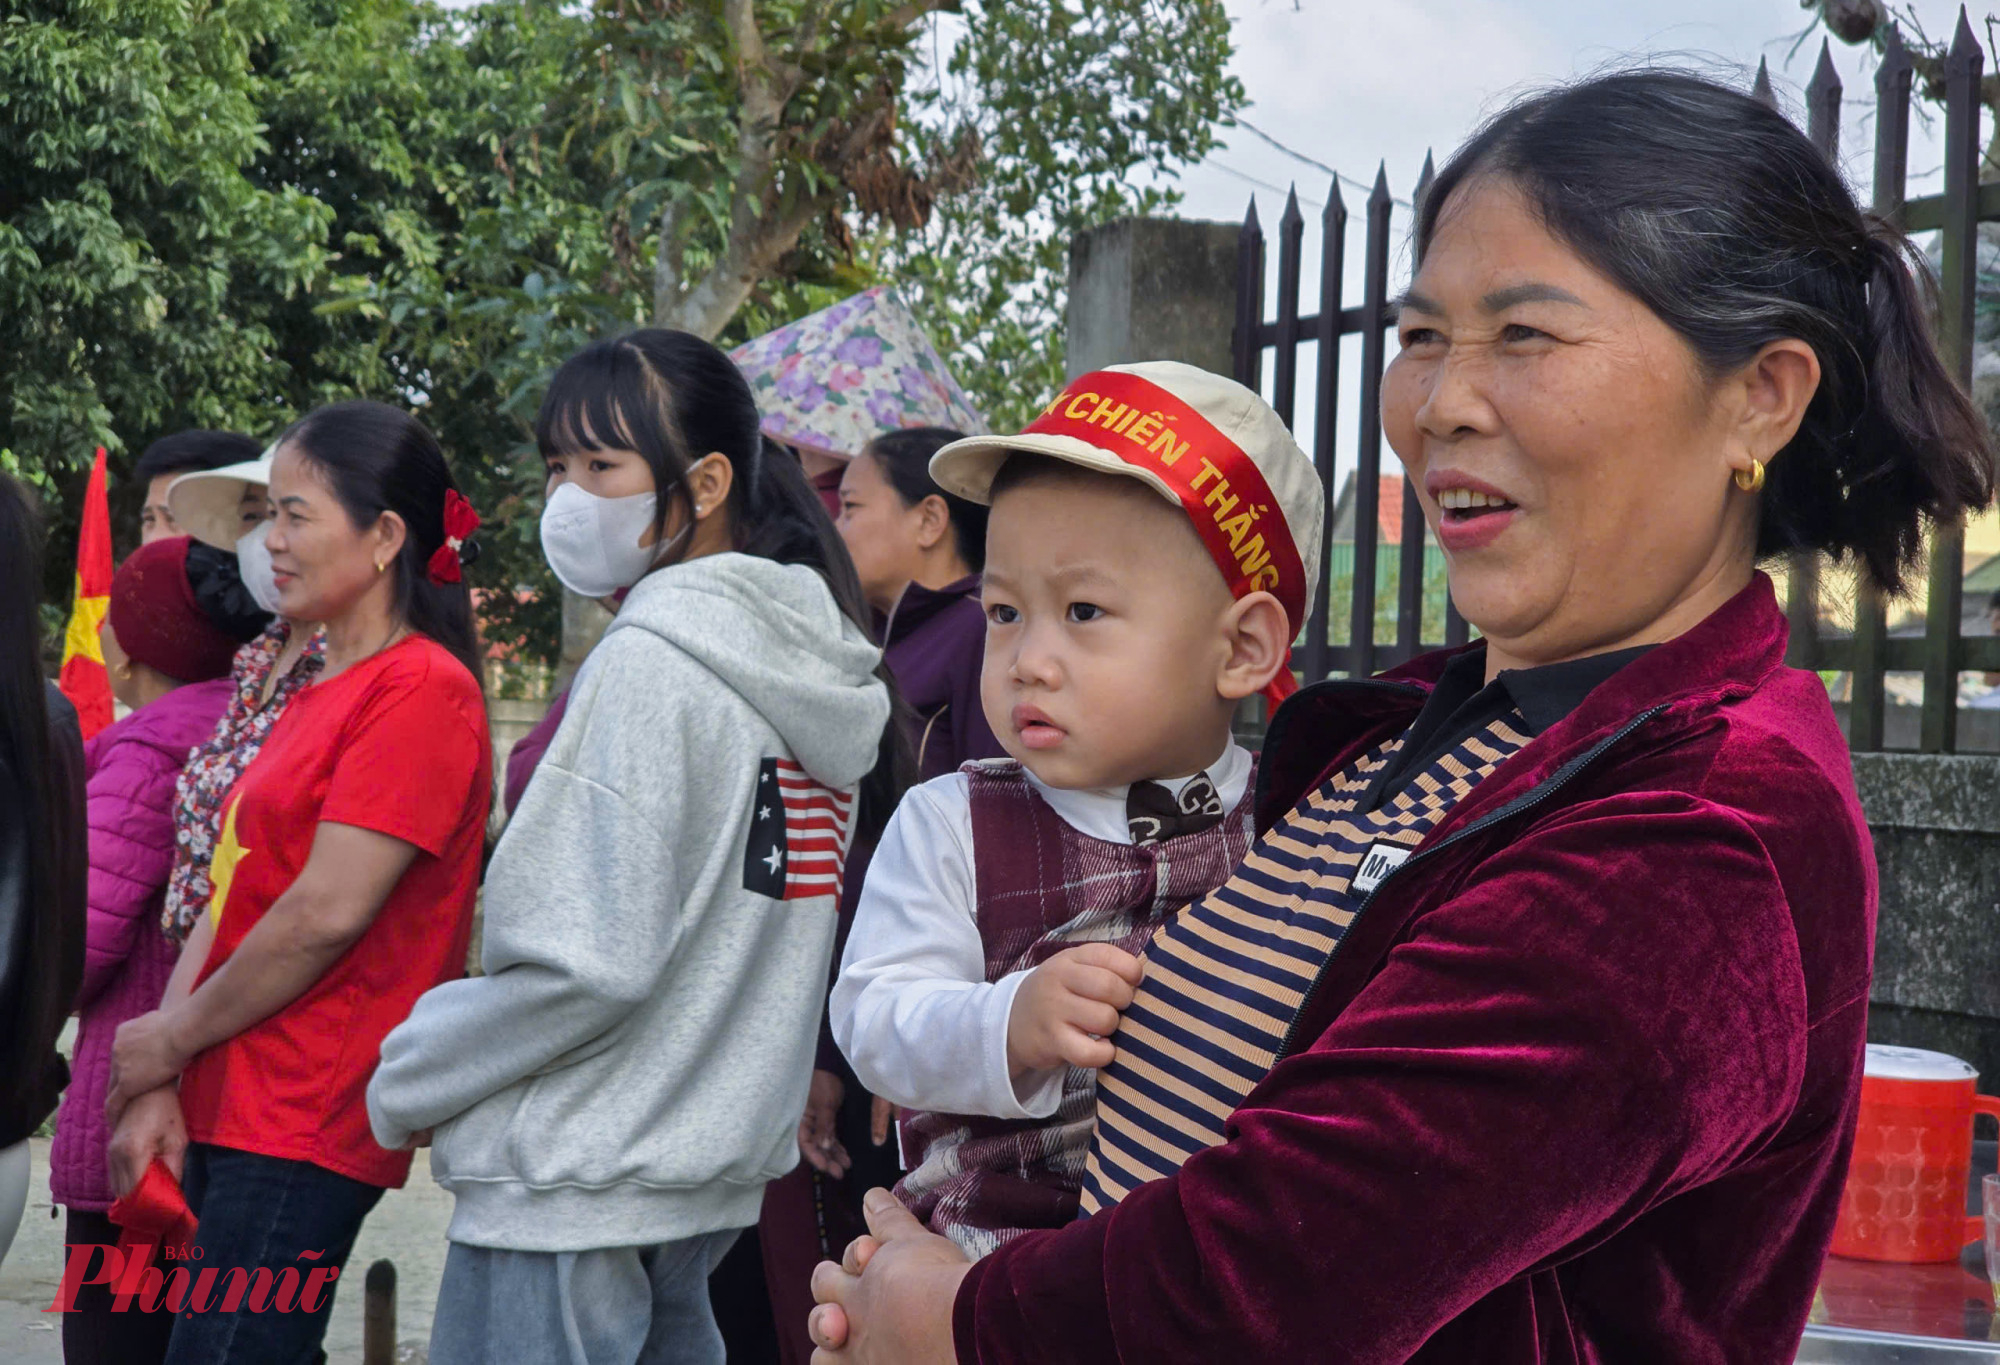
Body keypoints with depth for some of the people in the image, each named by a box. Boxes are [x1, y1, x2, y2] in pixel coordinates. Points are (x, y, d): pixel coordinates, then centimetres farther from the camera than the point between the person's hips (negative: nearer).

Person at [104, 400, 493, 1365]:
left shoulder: (421, 690, -10)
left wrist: (169, 1041, -5)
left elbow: (328, 912, -17)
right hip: (232, 1120, 9)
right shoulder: (320, 698, 18)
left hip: (302, 1136, -9)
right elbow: (228, 900, 13)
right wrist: (159, 1087, 2)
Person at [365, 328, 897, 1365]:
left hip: (575, 1183, -9)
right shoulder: (812, 668, 11)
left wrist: (409, 1082, -8)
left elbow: (590, 962, -20)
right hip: (712, 1167, 9)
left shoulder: (651, 664, -16)